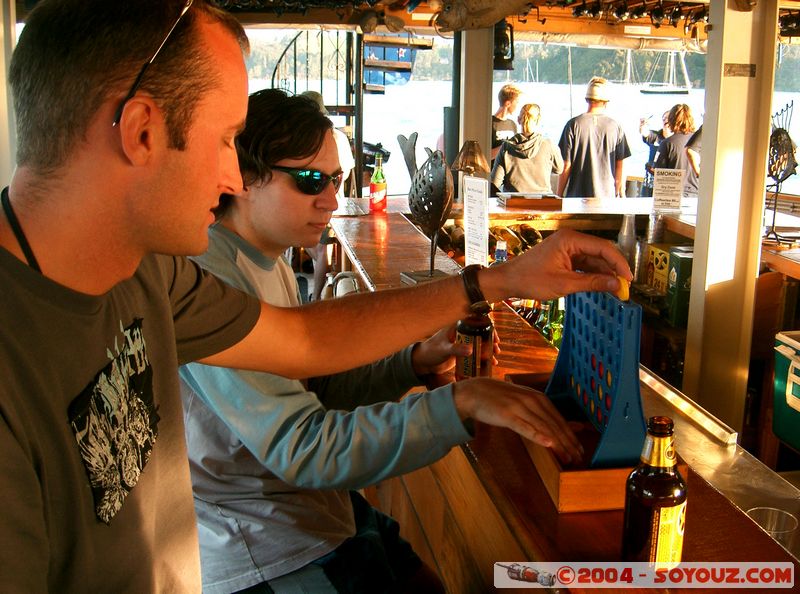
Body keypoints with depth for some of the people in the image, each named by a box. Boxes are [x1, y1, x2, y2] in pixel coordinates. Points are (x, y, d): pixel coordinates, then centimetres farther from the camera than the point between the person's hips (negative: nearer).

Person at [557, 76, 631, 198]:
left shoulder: (573, 125, -5)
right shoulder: (616, 127, 0)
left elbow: (566, 166, -4)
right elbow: (620, 166, 4)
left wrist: (559, 194, 5)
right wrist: (620, 193, 15)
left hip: (577, 196, -1)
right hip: (607, 195, 2)